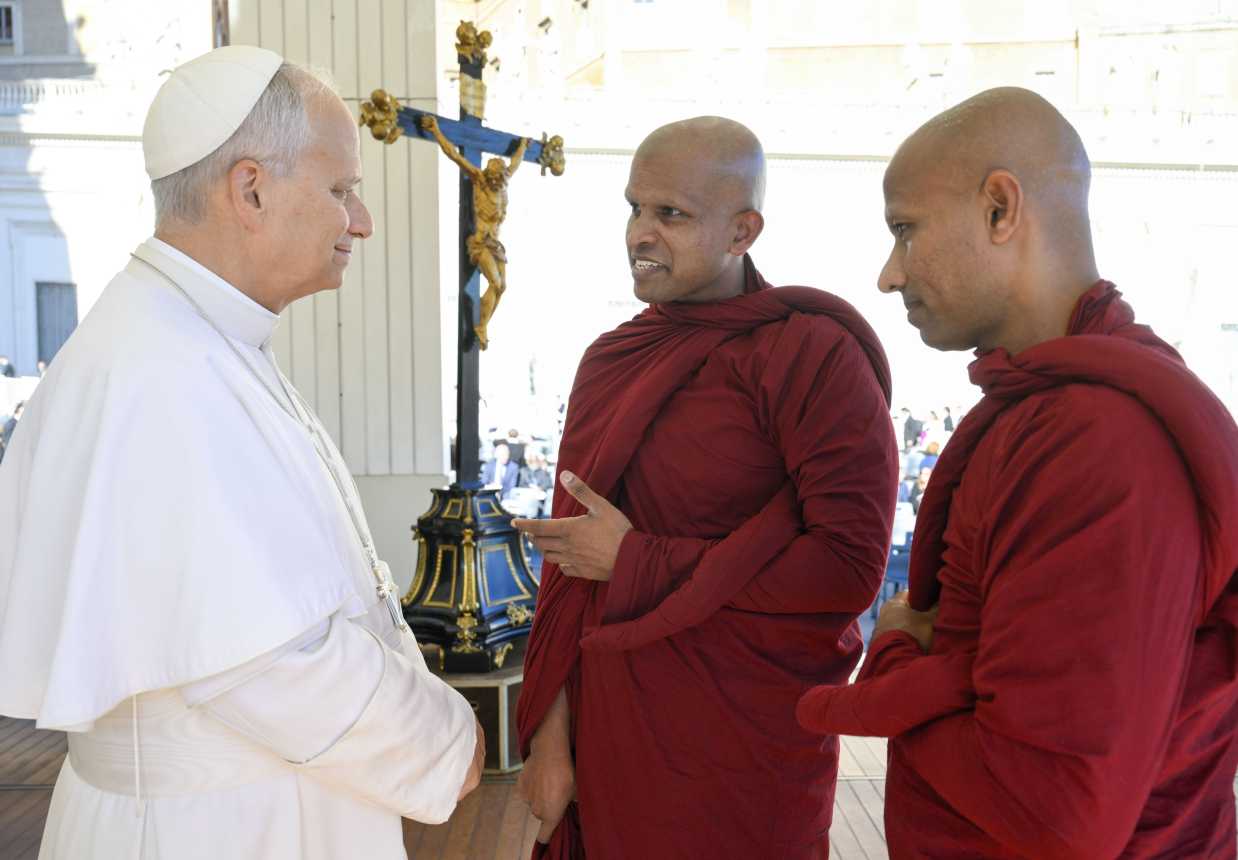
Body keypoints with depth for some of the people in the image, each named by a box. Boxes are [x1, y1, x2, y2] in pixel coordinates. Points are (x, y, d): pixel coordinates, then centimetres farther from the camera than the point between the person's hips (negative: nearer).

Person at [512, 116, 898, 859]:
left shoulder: (812, 353, -13)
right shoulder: (611, 359, 5)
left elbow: (849, 567, -21)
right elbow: (568, 562, 6)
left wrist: (639, 562, -16)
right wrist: (551, 732, 2)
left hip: (745, 761, -5)